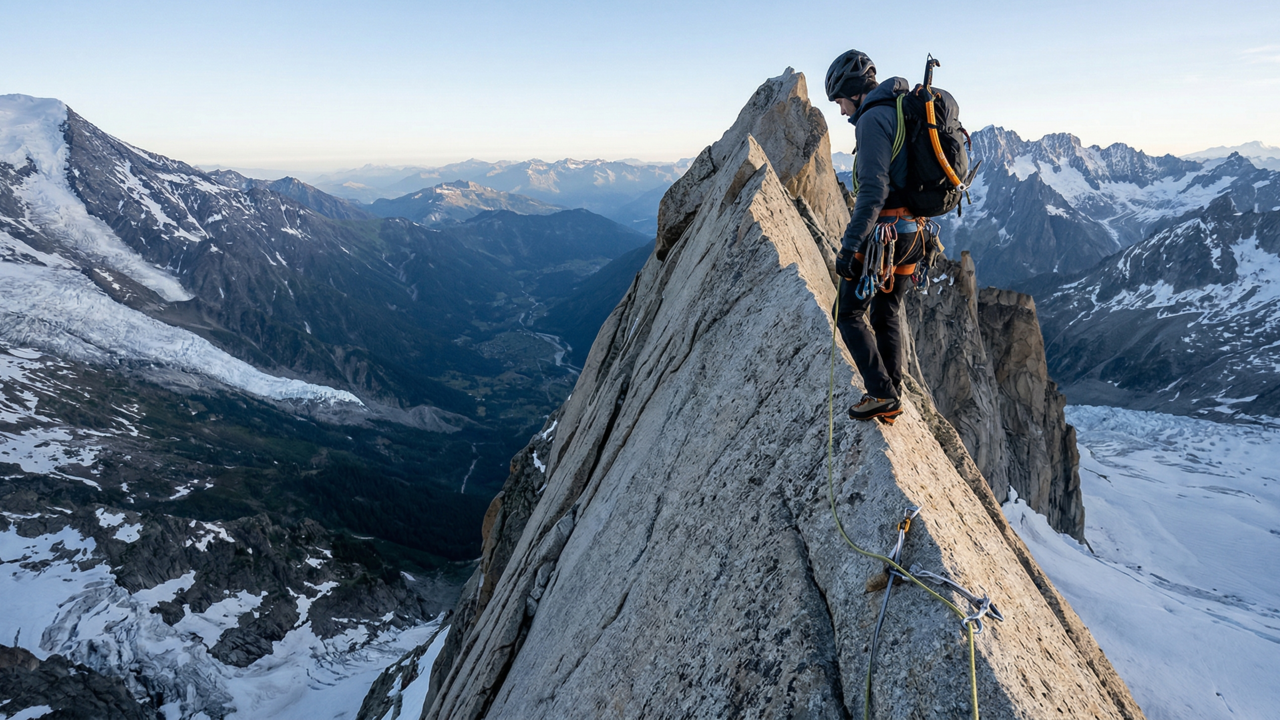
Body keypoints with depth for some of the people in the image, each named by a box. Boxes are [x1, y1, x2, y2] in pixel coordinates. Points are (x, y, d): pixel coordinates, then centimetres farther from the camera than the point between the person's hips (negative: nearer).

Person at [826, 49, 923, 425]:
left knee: (848, 313, 2)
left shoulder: (873, 119, -14)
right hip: (911, 232, 10)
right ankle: (891, 400, 22)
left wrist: (850, 244, -26)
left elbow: (873, 189, -24)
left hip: (883, 234, -9)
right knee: (887, 314, 16)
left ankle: (883, 394, 1)